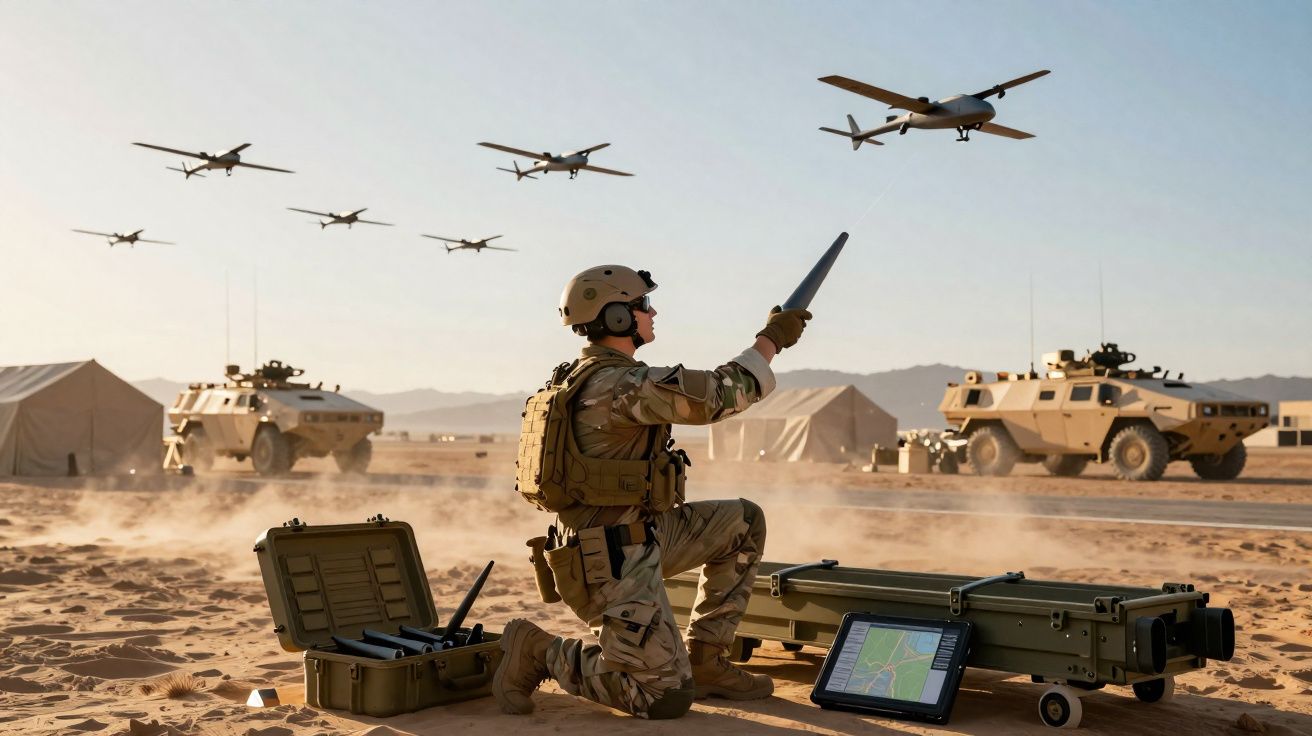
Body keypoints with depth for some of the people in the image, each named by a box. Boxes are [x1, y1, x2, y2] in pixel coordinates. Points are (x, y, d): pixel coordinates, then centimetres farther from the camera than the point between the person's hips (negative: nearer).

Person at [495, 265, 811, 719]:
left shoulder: (590, 376, 10)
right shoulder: (617, 384, -22)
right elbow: (717, 396, -23)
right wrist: (770, 340, -10)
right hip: (612, 564, -10)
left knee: (744, 523, 13)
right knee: (668, 698, -7)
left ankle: (704, 663, 17)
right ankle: (539, 653, 4)